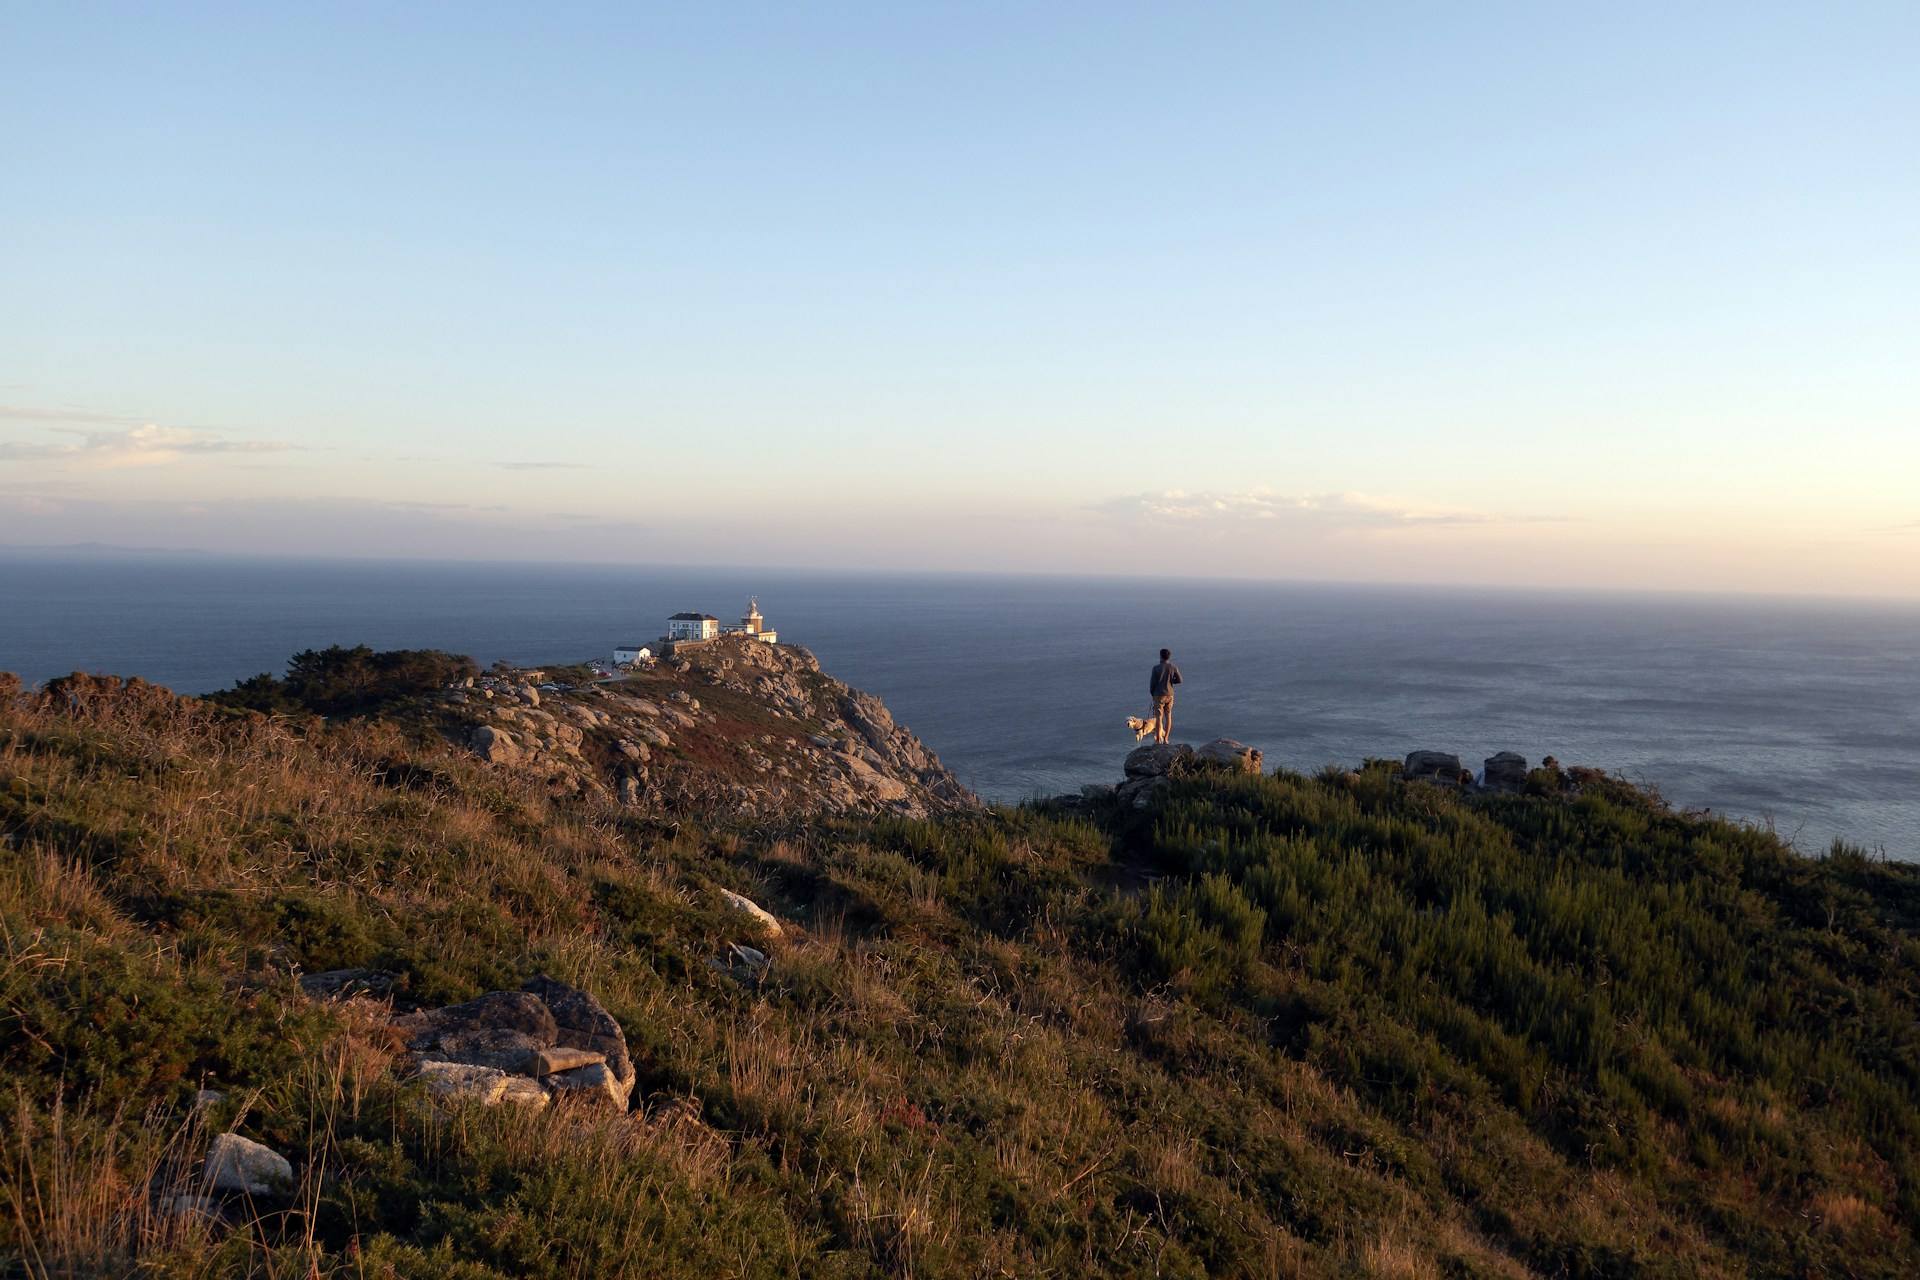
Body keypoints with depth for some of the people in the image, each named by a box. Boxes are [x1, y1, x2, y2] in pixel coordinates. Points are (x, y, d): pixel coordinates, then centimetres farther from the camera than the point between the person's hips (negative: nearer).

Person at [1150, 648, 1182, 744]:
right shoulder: (1173, 668, -3)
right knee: (1168, 716, 11)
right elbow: (1179, 680, -6)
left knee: (1158, 717, 1)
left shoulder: (1156, 668, -13)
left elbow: (1152, 682, -10)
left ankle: (1157, 740, 3)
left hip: (1159, 695, -4)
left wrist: (1152, 693, 8)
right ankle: (1165, 739, 14)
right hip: (1170, 695, 4)